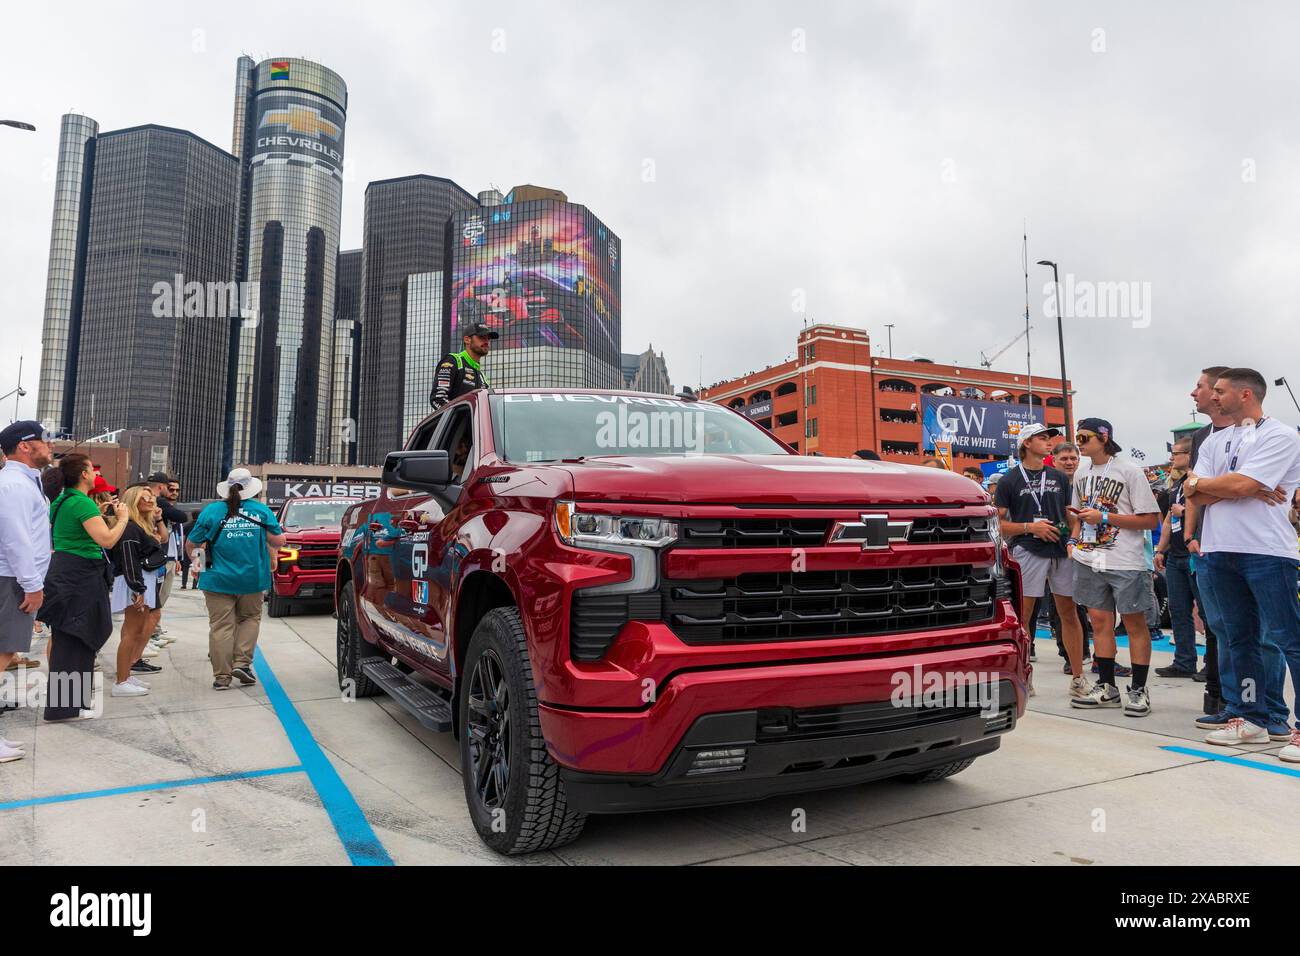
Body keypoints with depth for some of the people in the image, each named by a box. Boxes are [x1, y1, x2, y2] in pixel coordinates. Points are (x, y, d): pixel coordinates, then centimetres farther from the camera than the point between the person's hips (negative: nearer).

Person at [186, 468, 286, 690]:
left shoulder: (212, 510, -2)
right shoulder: (262, 510, 0)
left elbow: (191, 544, 2)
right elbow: (279, 541, 1)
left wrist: (193, 556, 22)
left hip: (219, 579, -1)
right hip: (252, 579, 1)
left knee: (221, 626, 4)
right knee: (249, 619, 18)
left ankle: (222, 676, 5)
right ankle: (242, 662, 6)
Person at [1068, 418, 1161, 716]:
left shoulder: (1129, 471, -8)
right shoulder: (1081, 473, 11)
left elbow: (1151, 519, -11)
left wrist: (1104, 517, -17)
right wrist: (1074, 539, 8)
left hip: (1125, 560, -6)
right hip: (1090, 560, 6)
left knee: (1134, 622, 1)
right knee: (1100, 620, 9)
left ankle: (1138, 690, 10)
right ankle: (1106, 688, 17)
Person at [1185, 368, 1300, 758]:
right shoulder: (1215, 441, 16)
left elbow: (1241, 484, -18)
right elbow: (1195, 496, 5)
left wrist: (1199, 482, -1)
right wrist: (1249, 490, -8)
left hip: (1267, 551, -7)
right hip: (1219, 551, 7)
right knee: (1240, 638, 13)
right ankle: (1255, 718, 23)